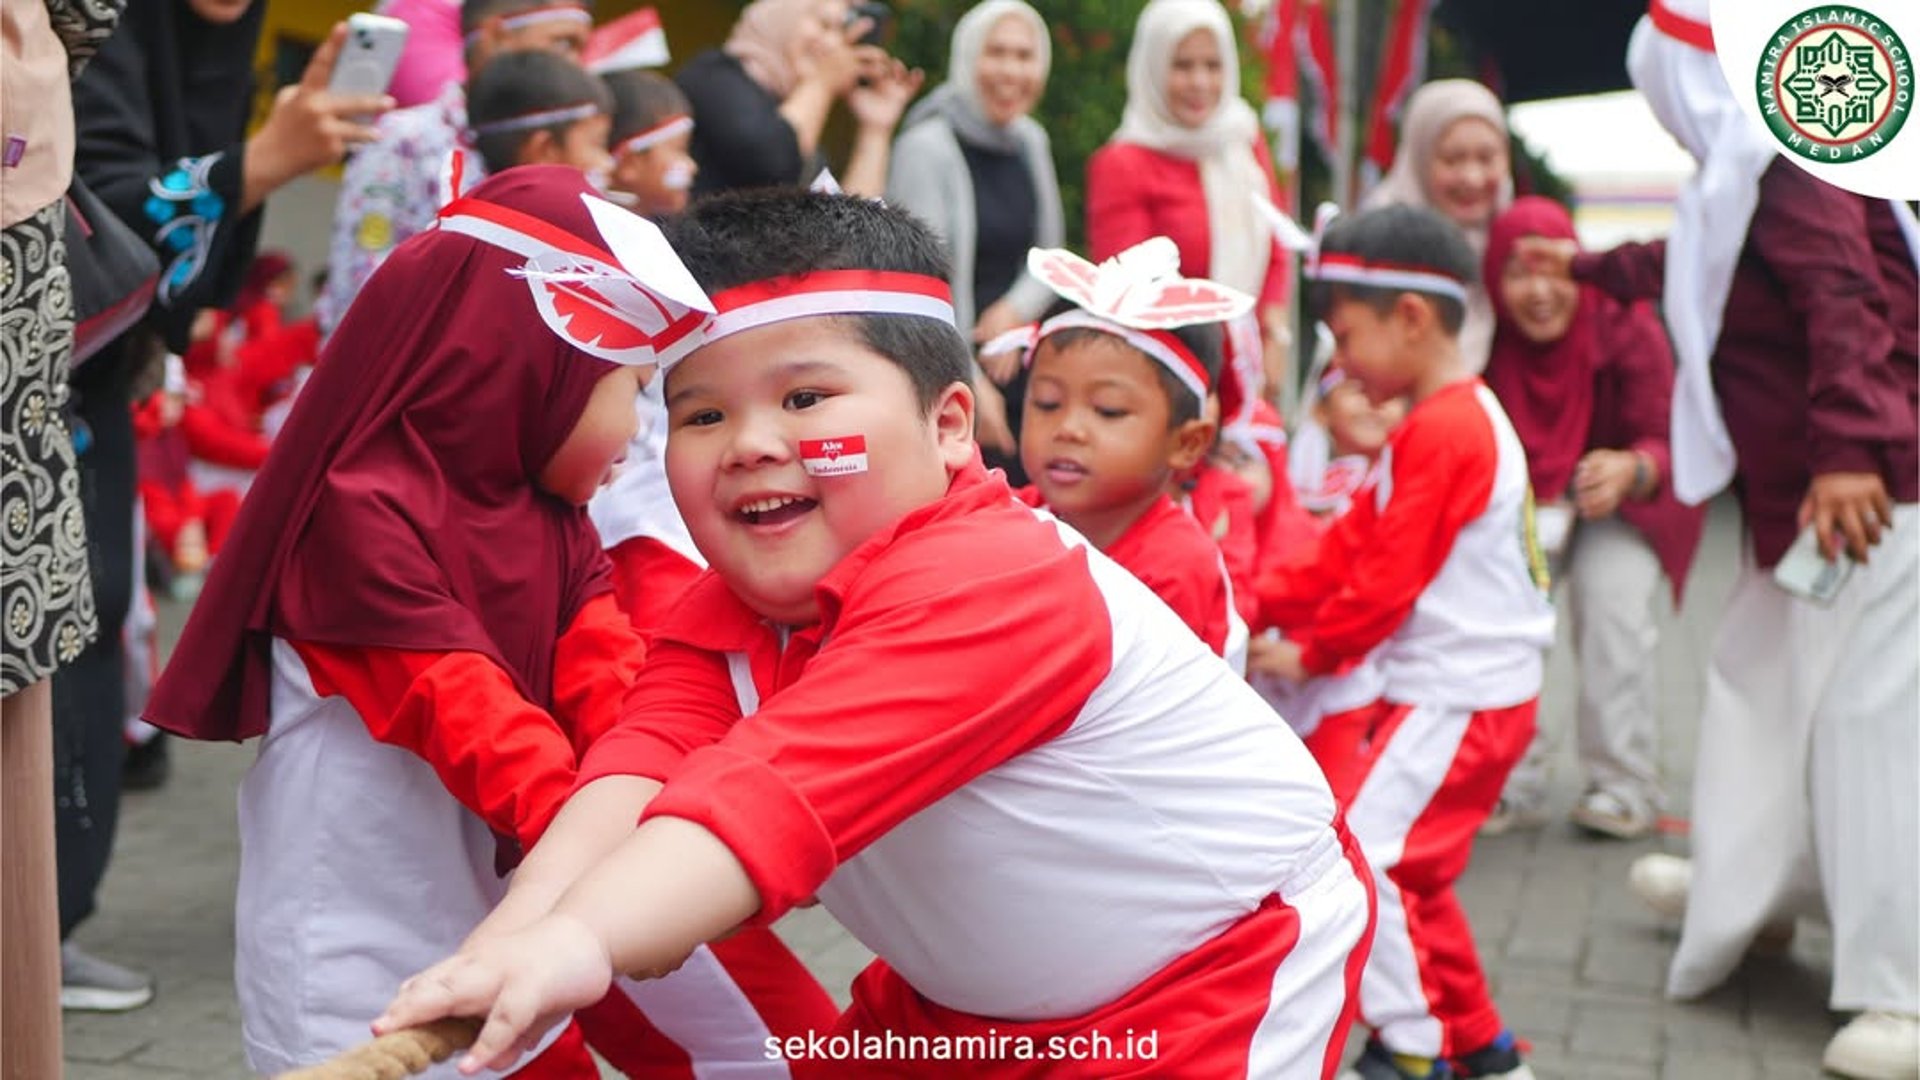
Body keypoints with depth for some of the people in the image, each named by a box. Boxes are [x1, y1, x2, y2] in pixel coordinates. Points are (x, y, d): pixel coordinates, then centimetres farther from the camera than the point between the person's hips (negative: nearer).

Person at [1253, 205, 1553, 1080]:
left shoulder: (1442, 431, -18)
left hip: (1460, 701, -11)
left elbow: (1389, 579, -19)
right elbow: (1355, 543, 13)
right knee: (1411, 871, 18)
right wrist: (1261, 601, 5)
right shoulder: (1454, 418, 15)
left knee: (1363, 851, -10)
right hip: (1443, 688, 11)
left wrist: (1310, 654, -6)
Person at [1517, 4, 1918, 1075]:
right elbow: (1687, 265, 38)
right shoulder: (1747, 180, 18)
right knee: (1762, 679, 21)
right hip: (1801, 489, 11)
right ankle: (1756, 882, 38)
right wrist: (1591, 266, 50)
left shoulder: (1782, 173, -15)